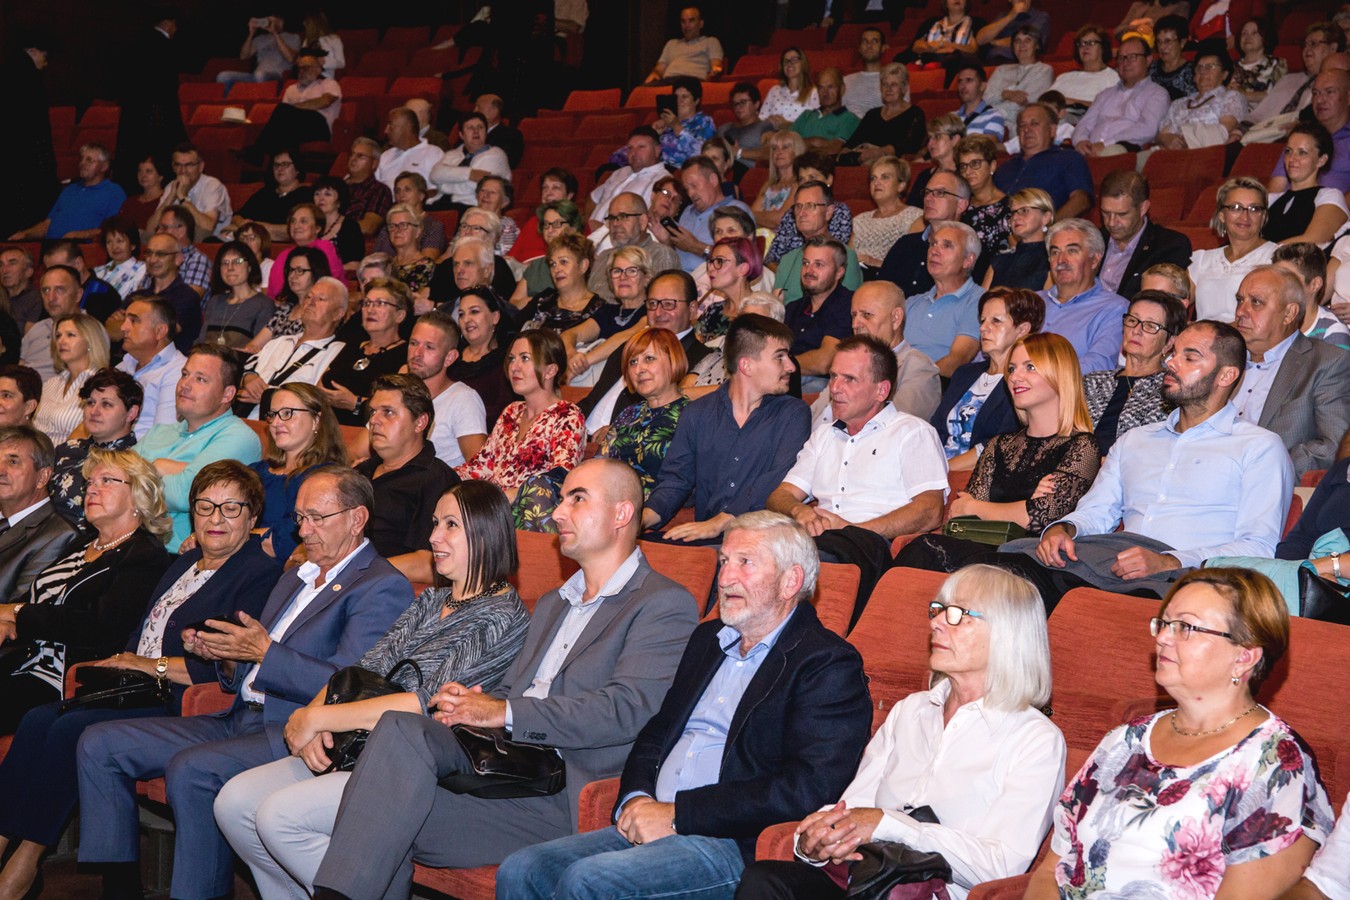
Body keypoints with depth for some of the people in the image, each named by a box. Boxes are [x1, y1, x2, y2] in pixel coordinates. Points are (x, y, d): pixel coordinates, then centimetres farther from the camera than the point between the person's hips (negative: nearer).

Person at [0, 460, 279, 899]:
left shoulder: (260, 573, -6)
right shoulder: (186, 563, 22)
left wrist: (149, 665, -11)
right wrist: (118, 663, 0)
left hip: (181, 705, -8)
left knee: (72, 729, -23)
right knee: (39, 718, -14)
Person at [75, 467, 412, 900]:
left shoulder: (383, 587, -6)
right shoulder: (295, 578, 24)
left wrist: (264, 652, -22)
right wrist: (224, 657, 4)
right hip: (242, 718, 10)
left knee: (190, 769, -34)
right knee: (99, 744, 1)